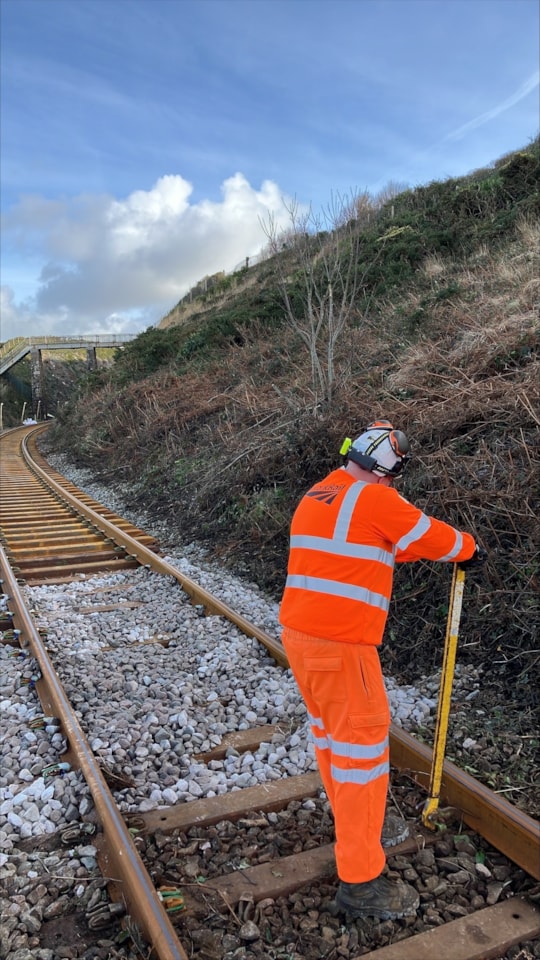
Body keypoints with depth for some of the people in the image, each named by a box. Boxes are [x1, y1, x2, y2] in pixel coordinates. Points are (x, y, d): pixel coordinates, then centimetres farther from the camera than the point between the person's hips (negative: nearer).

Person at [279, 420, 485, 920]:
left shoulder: (314, 498, 12)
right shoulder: (375, 499, -14)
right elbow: (435, 538, -4)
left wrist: (403, 549, 22)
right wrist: (470, 547, 15)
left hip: (299, 633, 9)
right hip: (341, 644, -9)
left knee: (329, 732, 22)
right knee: (362, 744, 2)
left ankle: (356, 823, 42)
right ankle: (360, 882, 13)